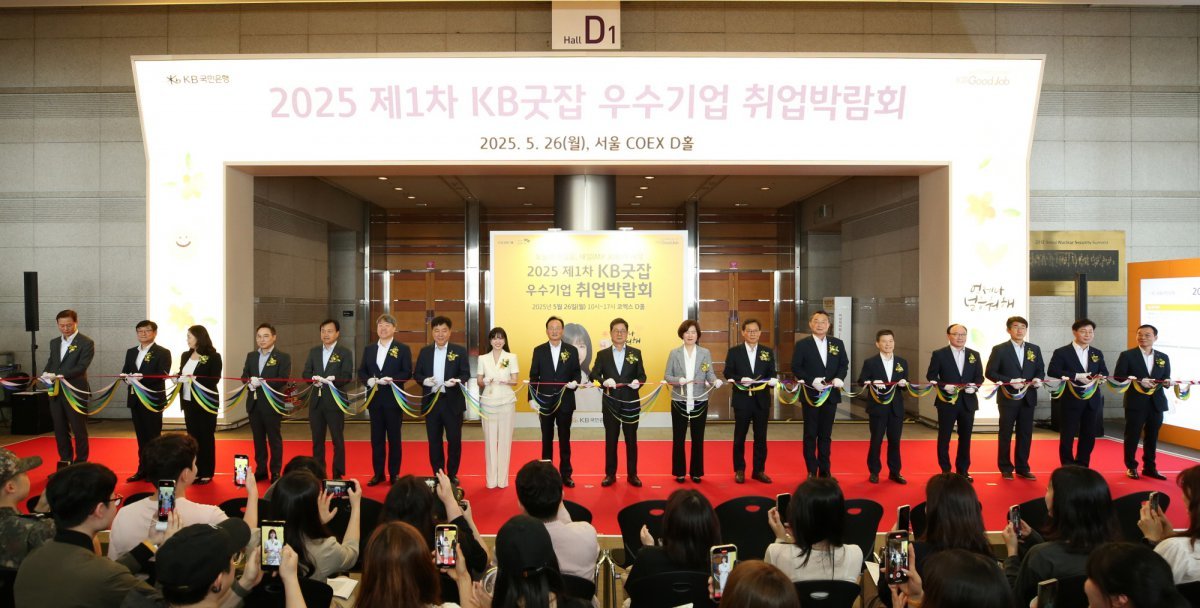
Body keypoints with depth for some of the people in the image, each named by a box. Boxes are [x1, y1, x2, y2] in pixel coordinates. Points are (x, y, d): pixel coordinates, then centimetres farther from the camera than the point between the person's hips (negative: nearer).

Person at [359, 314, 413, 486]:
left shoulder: (403, 349, -2)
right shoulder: (369, 349, 12)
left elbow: (407, 372, -8)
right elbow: (361, 371, 10)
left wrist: (391, 379, -22)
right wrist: (368, 380, -10)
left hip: (393, 399, -4)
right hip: (375, 399, 4)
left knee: (394, 439, 4)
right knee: (376, 439, 9)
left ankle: (394, 475, 12)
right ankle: (378, 474, 18)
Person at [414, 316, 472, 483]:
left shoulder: (460, 350, 0)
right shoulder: (424, 351, 8)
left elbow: (466, 374, -4)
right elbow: (416, 374, 8)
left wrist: (456, 381, -25)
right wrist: (424, 380, -14)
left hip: (453, 401, -2)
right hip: (431, 401, 2)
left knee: (454, 440, 4)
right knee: (434, 440, 9)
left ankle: (452, 474, 18)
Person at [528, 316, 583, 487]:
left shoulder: (572, 350, 1)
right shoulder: (538, 350, 1)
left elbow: (577, 373, 4)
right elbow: (533, 376, 1)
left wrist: (575, 382, -19)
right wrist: (532, 398, -5)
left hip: (565, 401, 0)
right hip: (545, 401, 0)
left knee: (564, 439, 7)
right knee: (547, 439, 10)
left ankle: (565, 474, 16)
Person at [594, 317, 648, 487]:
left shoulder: (636, 353, 4)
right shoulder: (602, 354, 4)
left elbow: (642, 375, 1)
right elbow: (594, 375, -4)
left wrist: (638, 382, -21)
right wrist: (604, 381, -24)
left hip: (631, 403, 0)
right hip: (610, 403, 0)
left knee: (631, 440, 7)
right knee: (610, 440, 8)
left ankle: (632, 474, 18)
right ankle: (610, 474, 18)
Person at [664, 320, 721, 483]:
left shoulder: (705, 353, 3)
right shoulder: (674, 353, 2)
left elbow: (710, 373, -2)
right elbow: (666, 376, -1)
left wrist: (715, 381, -24)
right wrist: (679, 380, -20)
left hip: (699, 402, 0)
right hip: (679, 401, 0)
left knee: (698, 438, 8)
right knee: (678, 438, 6)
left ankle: (696, 472, 20)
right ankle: (679, 472, 19)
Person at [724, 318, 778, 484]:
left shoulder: (768, 352, 8)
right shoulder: (734, 352, 1)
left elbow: (771, 374, 4)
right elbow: (728, 373, -3)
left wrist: (772, 381, -17)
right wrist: (740, 380, -20)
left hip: (762, 399, 2)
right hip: (742, 399, -2)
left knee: (761, 437, 7)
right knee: (739, 436, 6)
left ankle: (759, 470, 17)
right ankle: (739, 470, 17)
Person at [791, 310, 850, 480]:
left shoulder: (838, 343, 6)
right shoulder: (802, 344, -4)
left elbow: (844, 364, 7)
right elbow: (796, 368, -8)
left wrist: (839, 378, -13)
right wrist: (812, 381, -20)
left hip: (831, 394, 3)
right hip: (811, 395, -3)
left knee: (826, 434, 11)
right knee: (810, 434, 4)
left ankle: (825, 470, 19)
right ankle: (812, 471, 12)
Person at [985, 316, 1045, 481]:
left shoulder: (1034, 349, 9)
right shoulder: (999, 349, -4)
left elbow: (1041, 370, 12)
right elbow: (990, 372, -7)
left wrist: (1038, 379, -11)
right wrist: (1010, 381, -18)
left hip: (1028, 398, 4)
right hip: (1008, 398, -4)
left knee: (1025, 434, 8)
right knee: (1005, 434, 4)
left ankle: (1022, 468, 19)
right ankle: (1005, 468, 14)